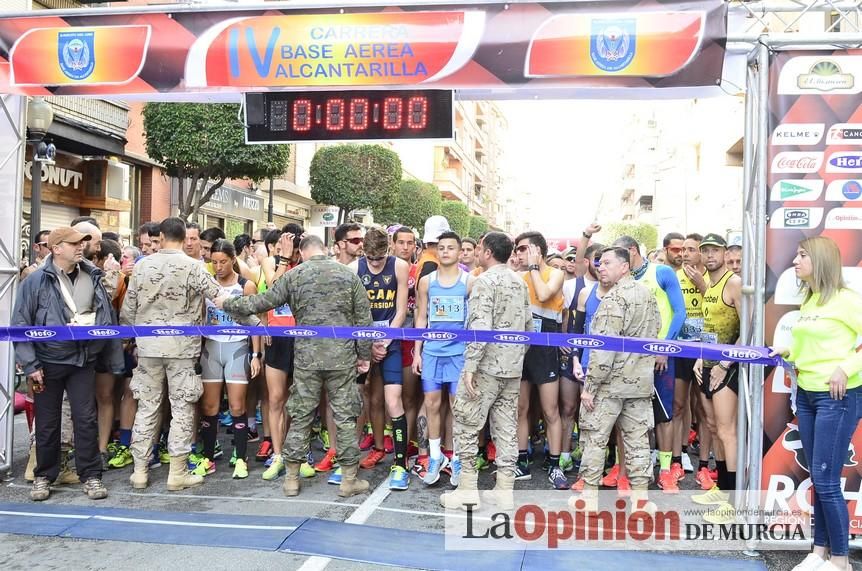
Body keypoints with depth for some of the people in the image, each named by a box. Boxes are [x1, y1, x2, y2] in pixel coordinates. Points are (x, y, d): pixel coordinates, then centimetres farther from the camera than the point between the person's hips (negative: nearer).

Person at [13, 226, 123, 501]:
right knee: (47, 422, 9)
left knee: (86, 418, 4)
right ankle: (44, 476, 25)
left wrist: (115, 359, 7)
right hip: (48, 362, -2)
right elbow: (21, 325, -5)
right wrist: (30, 364, -11)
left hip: (83, 361, 2)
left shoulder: (92, 278, 5)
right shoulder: (36, 280, -5)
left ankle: (91, 475, 14)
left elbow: (108, 319, 9)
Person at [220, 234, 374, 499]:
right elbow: (364, 318, 1)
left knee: (300, 417, 10)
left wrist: (227, 304, 19)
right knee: (345, 417, 6)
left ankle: (291, 478, 18)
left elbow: (263, 301, 4)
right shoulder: (348, 274, 2)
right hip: (342, 357, 0)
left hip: (306, 357, 1)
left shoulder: (293, 275, 1)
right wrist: (364, 354, 10)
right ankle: (349, 480, 12)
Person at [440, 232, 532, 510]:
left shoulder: (485, 281, -12)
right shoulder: (520, 282, 11)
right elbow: (528, 325, 14)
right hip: (513, 367, 7)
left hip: (486, 366, -7)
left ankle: (467, 490, 5)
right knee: (507, 428, 10)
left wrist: (470, 367, -19)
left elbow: (479, 328, -21)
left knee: (466, 425, 3)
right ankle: (504, 491, 15)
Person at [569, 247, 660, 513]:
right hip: (641, 380, 7)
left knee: (594, 437, 4)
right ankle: (640, 495, 14)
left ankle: (589, 494, 10)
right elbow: (654, 335, 15)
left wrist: (589, 386, -17)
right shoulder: (648, 294, 10)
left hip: (611, 381, -7)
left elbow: (604, 348, -20)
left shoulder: (614, 298, -15)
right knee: (638, 439, 10)